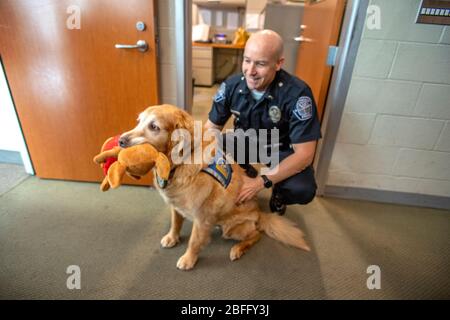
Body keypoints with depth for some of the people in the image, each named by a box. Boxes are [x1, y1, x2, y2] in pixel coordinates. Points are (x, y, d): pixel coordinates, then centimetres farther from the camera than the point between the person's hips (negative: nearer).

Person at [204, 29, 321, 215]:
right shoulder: (231, 85, -18)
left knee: (303, 190, -30)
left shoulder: (297, 94, -29)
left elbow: (304, 154, -28)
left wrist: (261, 182, -33)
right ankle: (247, 174, 10)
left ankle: (279, 193, 9)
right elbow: (212, 127, -7)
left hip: (282, 150, -3)